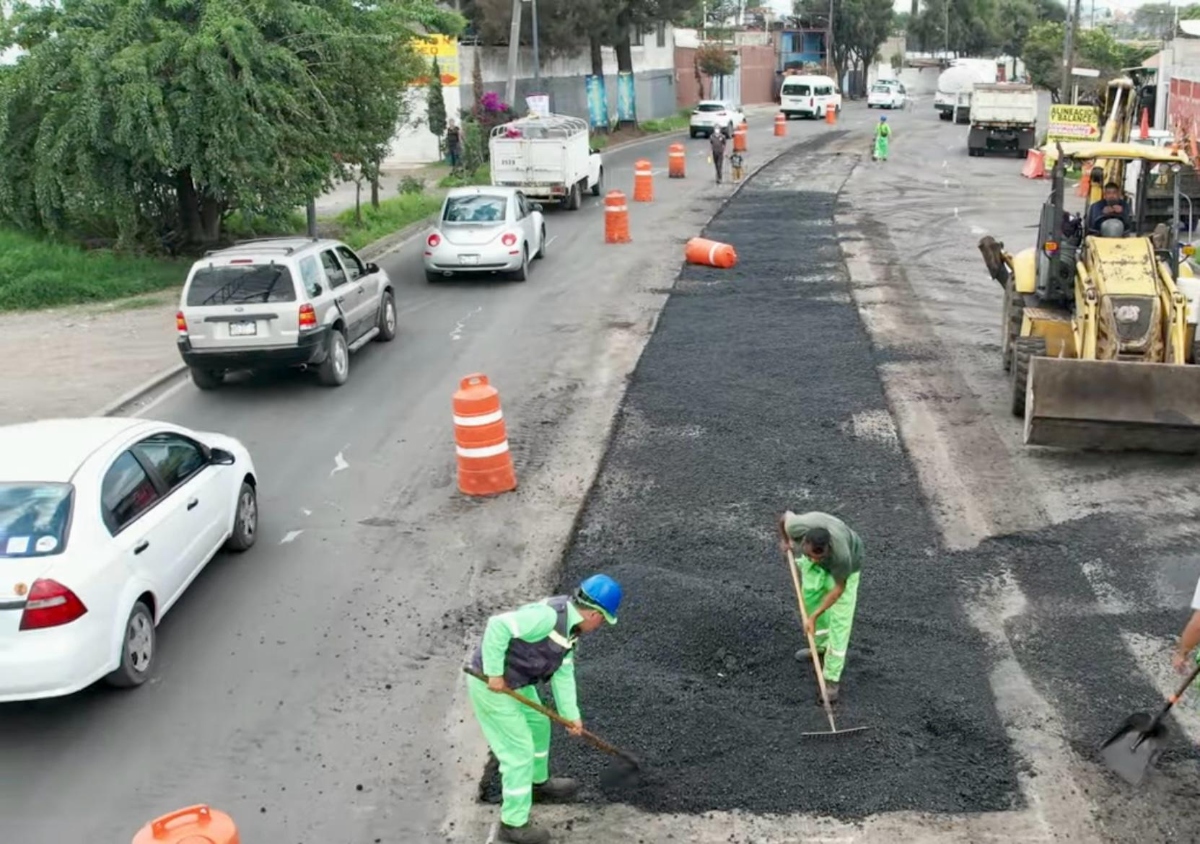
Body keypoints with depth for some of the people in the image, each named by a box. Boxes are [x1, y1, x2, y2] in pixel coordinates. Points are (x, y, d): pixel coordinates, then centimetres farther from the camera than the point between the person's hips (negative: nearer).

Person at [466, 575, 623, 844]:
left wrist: (571, 714, 8)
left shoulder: (569, 625, 3)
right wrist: (495, 673, -27)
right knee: (519, 749, -1)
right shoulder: (549, 616, -29)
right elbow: (498, 625, -34)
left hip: (515, 681, 10)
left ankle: (538, 783, 51)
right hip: (490, 684, -10)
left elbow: (563, 673, 9)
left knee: (538, 725, 27)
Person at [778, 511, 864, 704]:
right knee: (810, 598, 15)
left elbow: (838, 588, -25)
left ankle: (832, 679, -3)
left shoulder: (841, 554, -44)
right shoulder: (796, 526, -38)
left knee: (839, 619, -8)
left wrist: (815, 616, -21)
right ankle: (820, 645, 40)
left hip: (846, 565, -4)